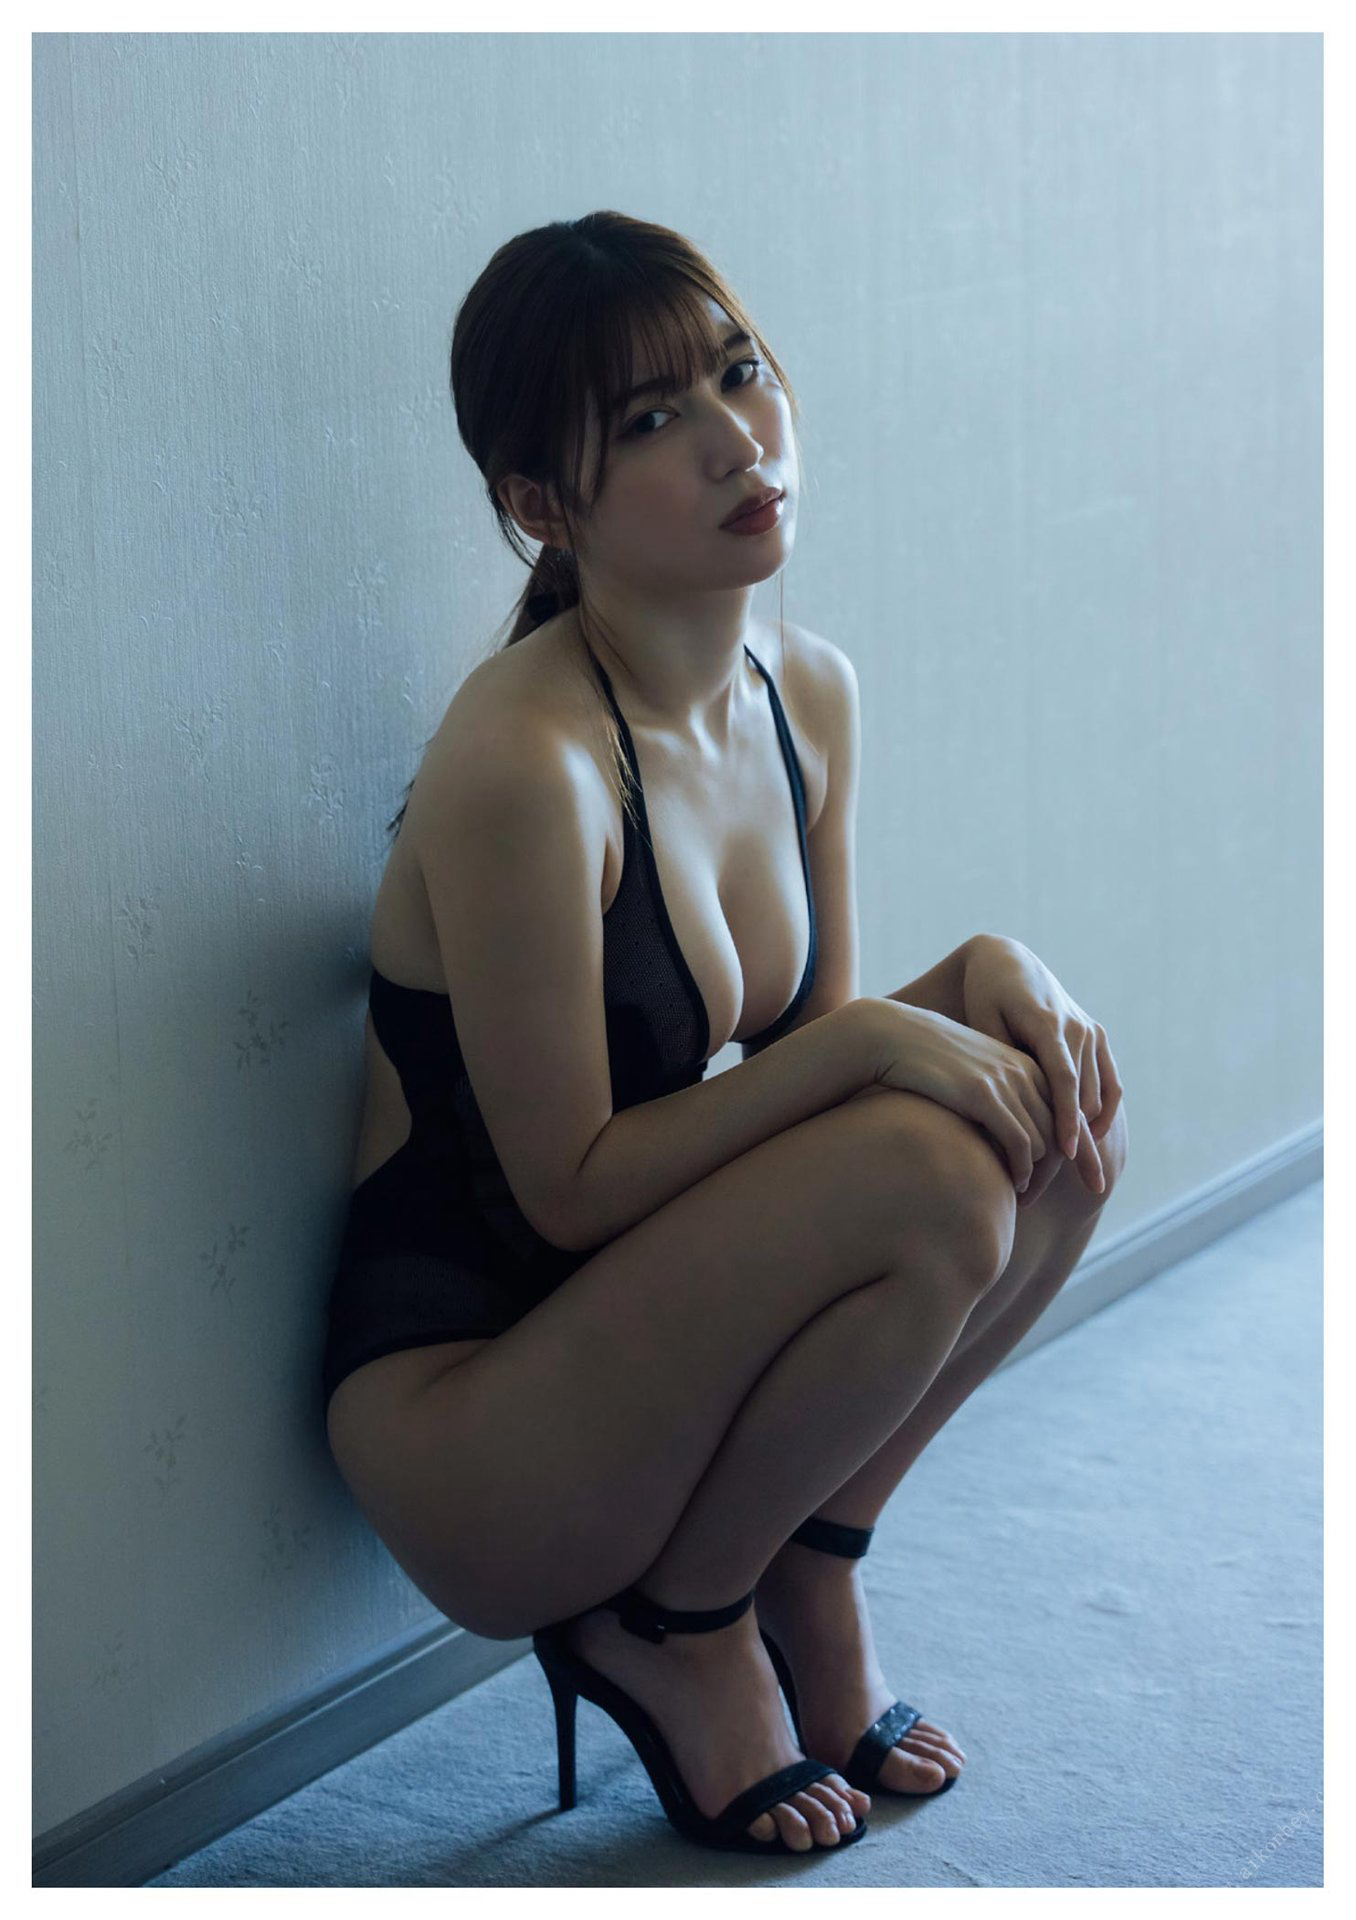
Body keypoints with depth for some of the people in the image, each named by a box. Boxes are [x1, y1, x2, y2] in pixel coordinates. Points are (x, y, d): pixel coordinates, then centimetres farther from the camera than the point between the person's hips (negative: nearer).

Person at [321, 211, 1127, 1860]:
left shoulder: (809, 692, 1)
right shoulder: (523, 766, -25)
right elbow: (571, 1186, -20)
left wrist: (984, 978, -10)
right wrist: (866, 1042, -23)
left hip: (651, 1339, 8)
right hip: (459, 1415, -8)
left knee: (1058, 1122, -7)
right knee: (927, 1175, -26)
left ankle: (807, 1583, 7)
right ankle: (670, 1628, -3)